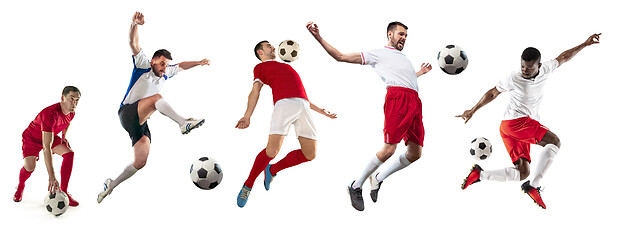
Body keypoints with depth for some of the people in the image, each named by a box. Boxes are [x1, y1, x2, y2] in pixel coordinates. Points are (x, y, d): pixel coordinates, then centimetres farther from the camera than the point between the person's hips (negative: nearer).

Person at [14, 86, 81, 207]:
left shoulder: (71, 113, -17)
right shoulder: (51, 114, -41)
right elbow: (46, 147, -47)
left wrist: (64, 136, -1)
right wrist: (52, 177, -53)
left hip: (51, 136, 6)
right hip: (32, 137, -6)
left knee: (69, 153, -16)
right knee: (30, 166, -24)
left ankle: (63, 192, -10)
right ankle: (20, 187, 12)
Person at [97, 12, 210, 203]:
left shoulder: (165, 73, 14)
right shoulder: (143, 65, -3)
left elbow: (181, 66, 33)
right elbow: (133, 44, -18)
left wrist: (198, 63, 20)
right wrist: (135, 24, -34)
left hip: (141, 122, 7)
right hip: (127, 113, -7)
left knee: (141, 162, -3)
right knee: (156, 98, -33)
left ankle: (111, 185, 13)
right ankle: (184, 123, -51)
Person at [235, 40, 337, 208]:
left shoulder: (285, 67, 38)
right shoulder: (261, 67, 18)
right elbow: (255, 91, 4)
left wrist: (319, 110, 32)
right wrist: (247, 116, -11)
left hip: (304, 106, 7)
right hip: (284, 104, -6)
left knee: (310, 154, -3)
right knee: (272, 150, -20)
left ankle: (272, 170, 18)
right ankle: (248, 185, 1)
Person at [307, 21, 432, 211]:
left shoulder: (403, 57, 35)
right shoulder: (378, 54, 14)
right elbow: (341, 57, 10)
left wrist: (420, 73, 51)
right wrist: (319, 38, 3)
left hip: (415, 101, 7)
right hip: (396, 96, -7)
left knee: (414, 154, -1)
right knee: (389, 149, -17)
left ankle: (378, 179, 18)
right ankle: (356, 186, -1)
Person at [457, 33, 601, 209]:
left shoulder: (544, 70, 5)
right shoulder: (514, 79, -9)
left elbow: (563, 58, 22)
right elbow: (493, 93, 5)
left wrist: (585, 44, 23)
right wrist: (472, 111, 13)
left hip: (525, 126, 7)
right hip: (514, 121, -7)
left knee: (522, 173, -4)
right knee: (554, 142, -22)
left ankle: (480, 174, 0)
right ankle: (534, 186, -23)